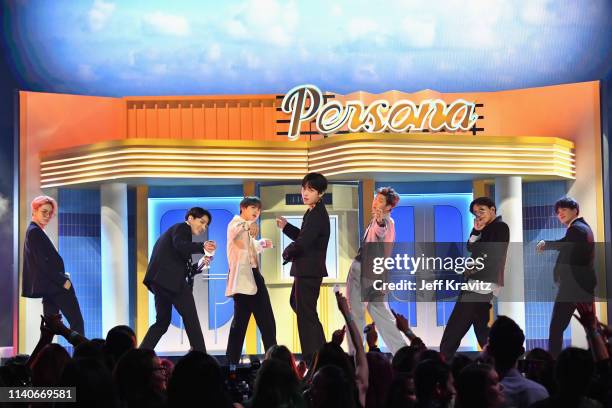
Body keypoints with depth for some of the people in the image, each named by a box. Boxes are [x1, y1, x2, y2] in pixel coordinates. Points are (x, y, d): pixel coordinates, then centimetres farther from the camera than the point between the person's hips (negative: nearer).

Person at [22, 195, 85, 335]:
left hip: (49, 286, 10)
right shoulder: (35, 232, -13)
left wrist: (61, 277, 11)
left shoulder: (34, 231, 17)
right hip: (55, 286, -10)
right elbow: (43, 262, -18)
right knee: (77, 321, -9)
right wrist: (63, 280, -16)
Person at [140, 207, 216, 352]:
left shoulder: (174, 230, 29)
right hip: (170, 279, -9)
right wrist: (202, 246, -35)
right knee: (190, 318, -2)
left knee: (162, 321, 14)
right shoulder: (182, 228, 2)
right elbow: (180, 246, -22)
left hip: (160, 279, 9)